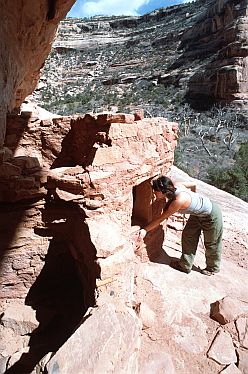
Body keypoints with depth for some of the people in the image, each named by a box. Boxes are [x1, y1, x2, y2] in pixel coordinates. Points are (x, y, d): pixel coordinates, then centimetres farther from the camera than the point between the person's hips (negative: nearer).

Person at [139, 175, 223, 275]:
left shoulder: (179, 201, -39)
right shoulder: (175, 185, -18)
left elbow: (161, 218, -30)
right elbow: (193, 185, 0)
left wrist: (145, 230, -23)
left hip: (211, 215, -8)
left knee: (211, 244, 13)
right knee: (188, 236, 11)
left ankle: (213, 268, 38)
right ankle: (185, 265, 26)